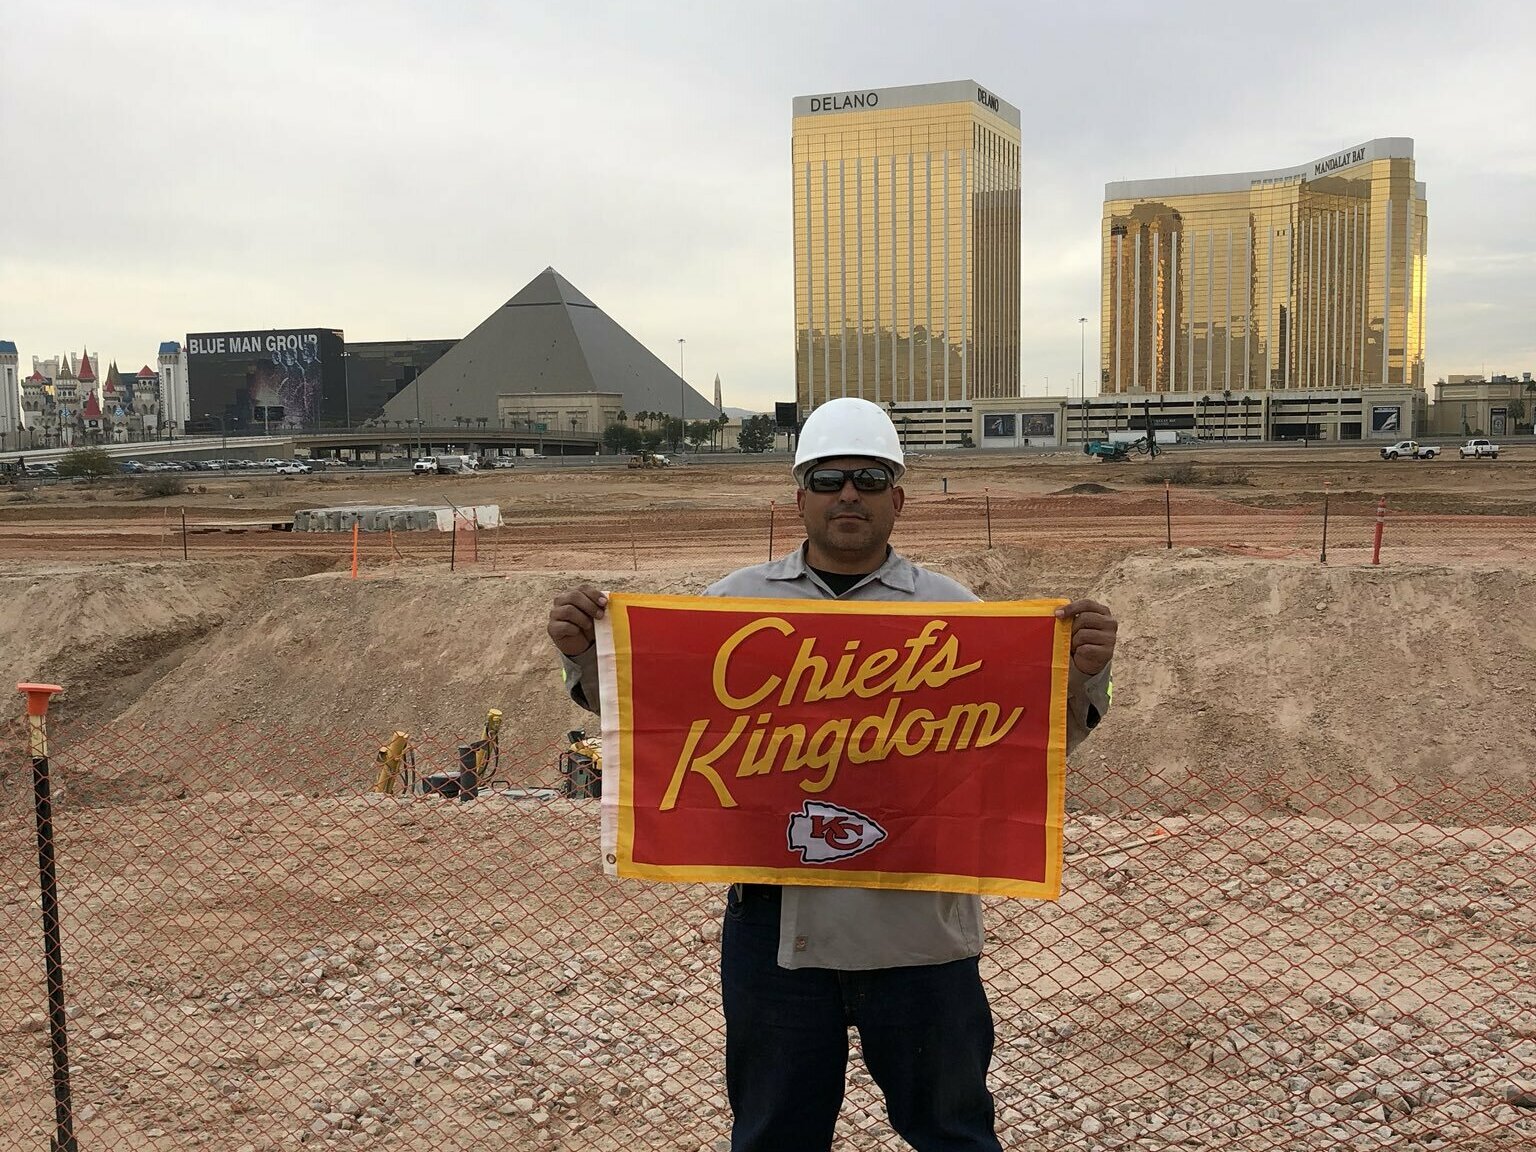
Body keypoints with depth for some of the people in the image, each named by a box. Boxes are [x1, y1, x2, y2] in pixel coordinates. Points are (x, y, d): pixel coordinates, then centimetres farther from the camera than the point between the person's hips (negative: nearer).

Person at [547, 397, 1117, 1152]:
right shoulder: (736, 601, 6)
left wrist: (1081, 672, -21)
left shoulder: (953, 609, 3)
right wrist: (585, 653, -11)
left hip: (917, 920, -1)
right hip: (775, 923, 1)